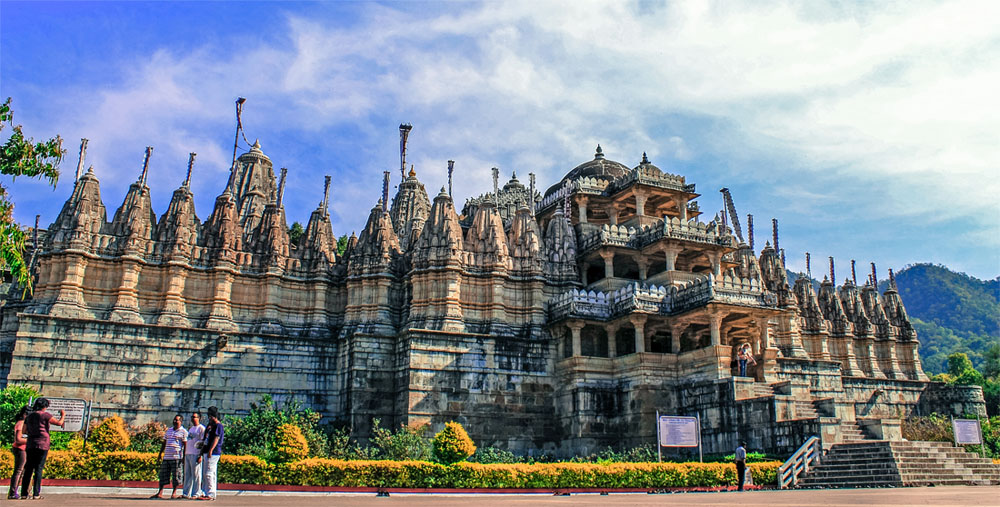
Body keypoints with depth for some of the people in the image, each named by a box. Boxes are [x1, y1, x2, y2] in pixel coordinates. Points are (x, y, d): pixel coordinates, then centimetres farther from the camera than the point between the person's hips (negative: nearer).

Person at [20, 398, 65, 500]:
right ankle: (36, 494, -4)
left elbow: (24, 430, 16)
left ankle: (24, 493, 9)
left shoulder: (29, 416, 12)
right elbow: (59, 423, -10)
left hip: (30, 445, 6)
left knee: (28, 469, 9)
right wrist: (63, 415, 8)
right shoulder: (45, 415, -6)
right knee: (39, 469, -3)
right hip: (42, 445, -5)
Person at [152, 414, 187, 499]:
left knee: (176, 476, 0)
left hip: (177, 457, -6)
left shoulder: (183, 432, -1)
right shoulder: (169, 430, 17)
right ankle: (160, 493, 11)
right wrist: (160, 453, 15)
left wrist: (184, 457, -10)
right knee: (163, 475, 6)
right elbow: (164, 443, 23)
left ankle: (174, 493, 9)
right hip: (166, 457, 6)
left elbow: (185, 445, -4)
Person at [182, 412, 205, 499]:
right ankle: (186, 493, 15)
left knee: (196, 474, -5)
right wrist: (184, 454, 18)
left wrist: (200, 456, -16)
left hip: (195, 455, -8)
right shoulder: (190, 428, 21)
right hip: (187, 454, 8)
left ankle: (196, 493, -2)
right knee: (187, 474, 10)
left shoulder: (201, 428, -4)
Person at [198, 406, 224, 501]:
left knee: (209, 474, -12)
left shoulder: (218, 425, -9)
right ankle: (204, 493, 17)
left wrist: (210, 450, -25)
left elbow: (216, 439, -18)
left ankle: (210, 494, -10)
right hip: (206, 452, 10)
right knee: (204, 474, 12)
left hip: (213, 453, -10)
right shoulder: (209, 425, 21)